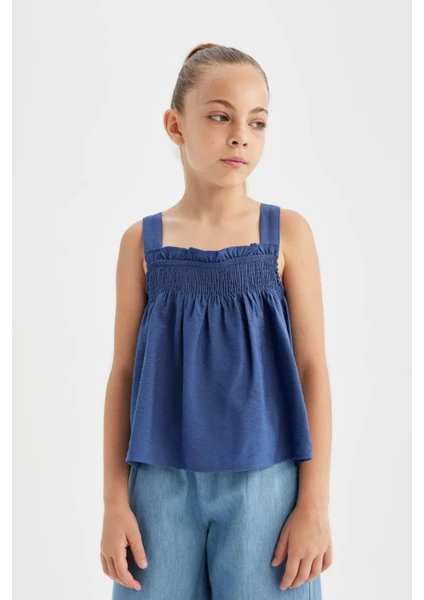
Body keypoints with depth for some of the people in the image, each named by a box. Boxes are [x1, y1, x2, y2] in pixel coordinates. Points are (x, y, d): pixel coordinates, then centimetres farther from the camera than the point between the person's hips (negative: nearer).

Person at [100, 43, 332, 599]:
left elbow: (313, 368, -1)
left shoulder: (287, 231, -1)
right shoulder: (142, 241, 2)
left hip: (263, 478, -1)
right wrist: (115, 502, 2)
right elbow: (123, 372, 4)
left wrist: (314, 505, -4)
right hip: (163, 481, 1)